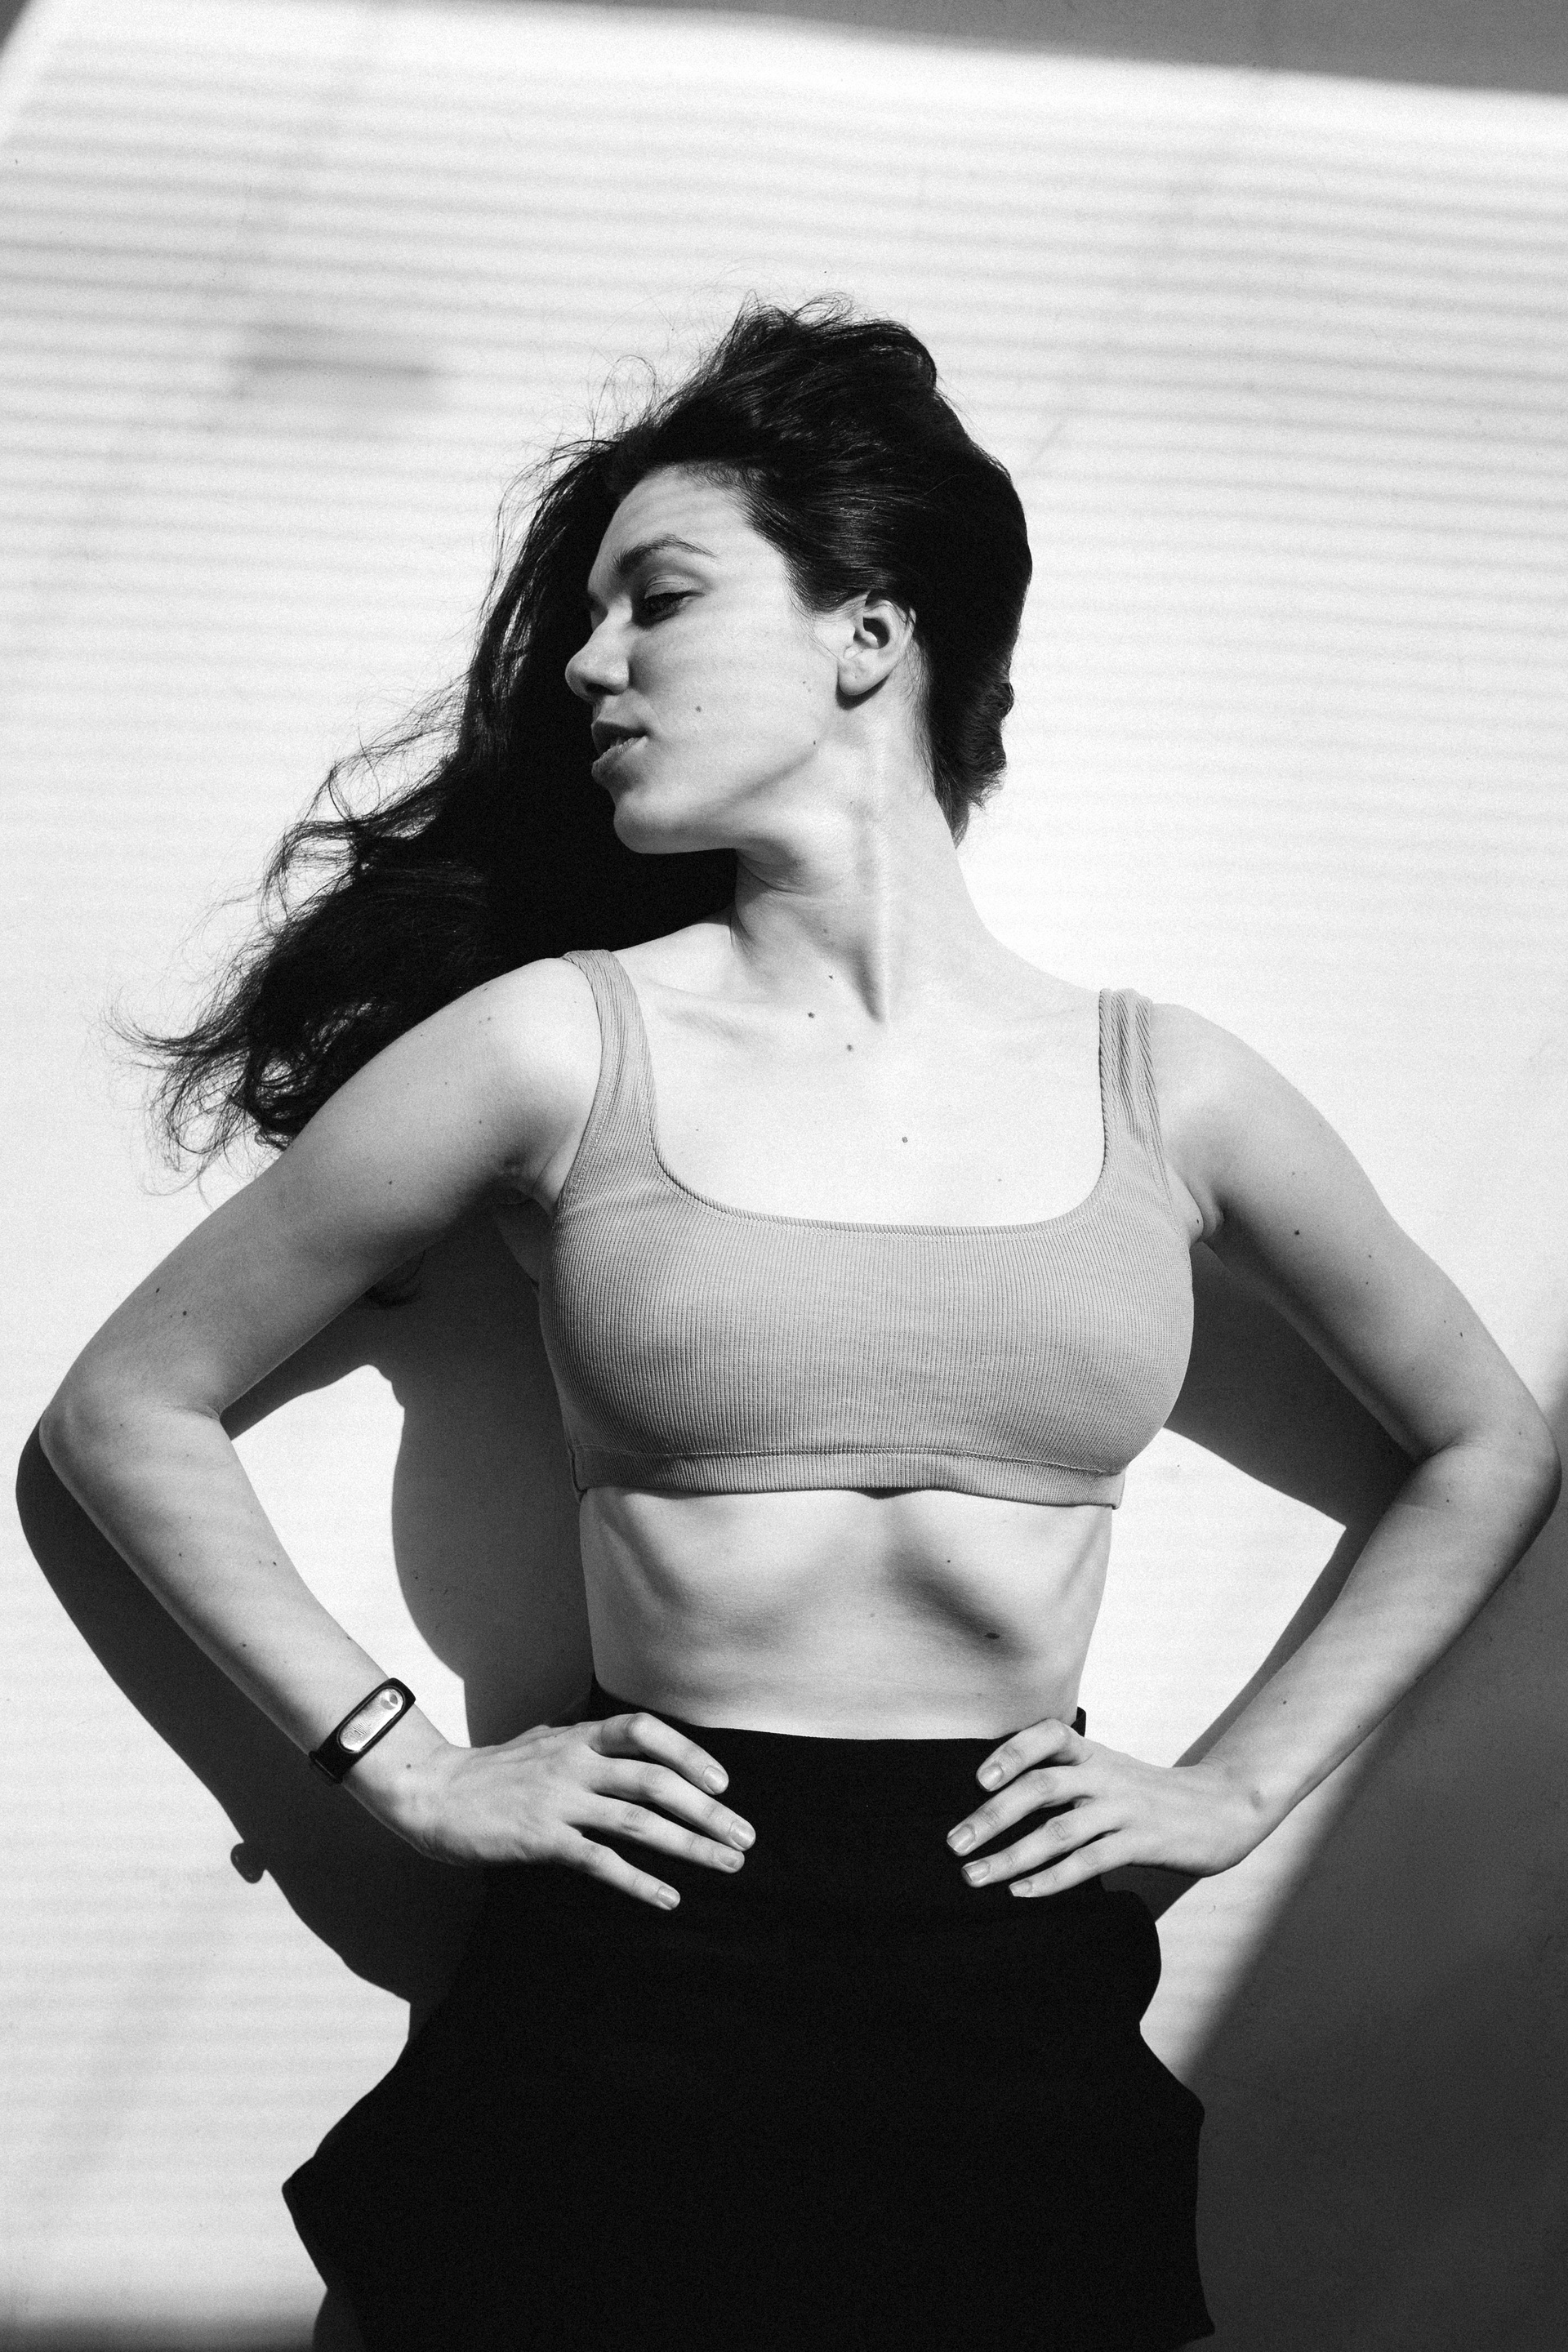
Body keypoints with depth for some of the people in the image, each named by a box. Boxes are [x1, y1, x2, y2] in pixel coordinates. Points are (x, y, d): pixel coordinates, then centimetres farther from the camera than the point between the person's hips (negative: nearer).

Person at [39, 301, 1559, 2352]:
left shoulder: (1160, 1089, 2)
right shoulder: (559, 1047, -2)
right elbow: (127, 1408, 5)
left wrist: (1239, 1787, 6)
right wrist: (407, 1770, -1)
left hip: (1025, 2009, 1)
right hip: (632, 1988, -1)